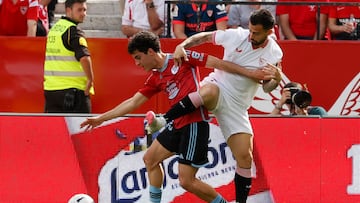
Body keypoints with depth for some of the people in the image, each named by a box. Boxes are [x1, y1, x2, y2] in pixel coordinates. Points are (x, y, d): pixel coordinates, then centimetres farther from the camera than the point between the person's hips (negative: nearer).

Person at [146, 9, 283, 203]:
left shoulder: (274, 54, -4)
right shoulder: (235, 35, -7)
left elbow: (266, 87, 1)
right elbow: (204, 37, 6)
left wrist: (276, 80, -22)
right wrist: (182, 45, -12)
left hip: (237, 107, 2)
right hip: (217, 87, -2)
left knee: (245, 158, -6)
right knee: (209, 92, -42)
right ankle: (163, 120, -38)